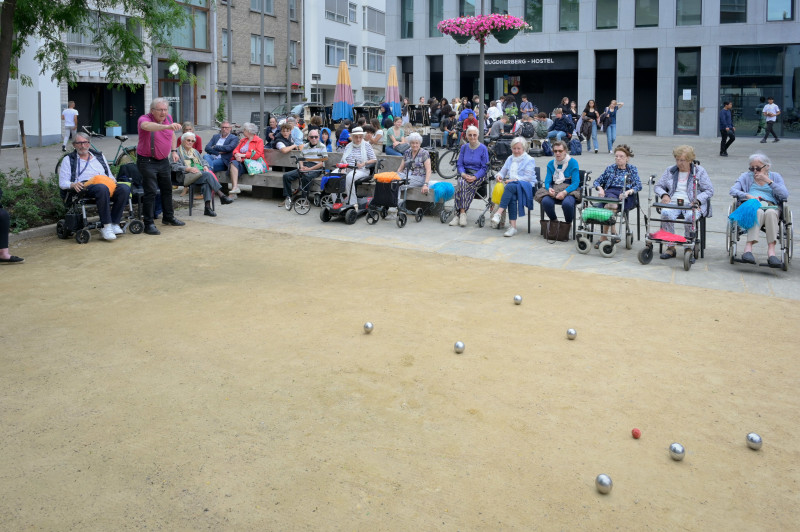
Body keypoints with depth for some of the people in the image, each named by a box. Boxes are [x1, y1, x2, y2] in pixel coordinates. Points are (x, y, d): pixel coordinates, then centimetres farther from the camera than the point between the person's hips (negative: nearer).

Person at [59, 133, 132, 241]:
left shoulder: (99, 156, 31)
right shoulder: (68, 160, 19)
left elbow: (110, 175, 30)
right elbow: (62, 183, 10)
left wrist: (112, 180, 4)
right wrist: (73, 185, -14)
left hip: (106, 183, 4)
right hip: (84, 187, -4)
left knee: (124, 188, -30)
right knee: (102, 188, -41)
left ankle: (114, 224, -31)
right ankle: (106, 227, -42)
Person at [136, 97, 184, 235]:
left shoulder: (168, 118, 2)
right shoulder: (144, 119, -19)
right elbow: (147, 126, -45)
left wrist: (173, 150, 19)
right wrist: (166, 126, -60)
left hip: (163, 160, 7)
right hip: (147, 161, -7)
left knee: (167, 189, 17)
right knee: (150, 192, -10)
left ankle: (168, 217, 34)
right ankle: (149, 224, -6)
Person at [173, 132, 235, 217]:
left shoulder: (195, 151, 33)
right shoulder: (178, 151, 11)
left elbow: (203, 161, 28)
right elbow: (174, 166, -3)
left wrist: (205, 166, 3)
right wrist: (188, 168, -16)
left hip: (201, 173, 5)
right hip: (188, 175, -5)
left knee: (207, 181, -33)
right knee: (208, 175, -32)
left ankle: (207, 207, -42)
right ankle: (222, 196, -36)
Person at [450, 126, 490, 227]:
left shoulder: (483, 148, -2)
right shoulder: (464, 147, 11)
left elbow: (485, 167, -4)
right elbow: (460, 164, 10)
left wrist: (475, 177, -19)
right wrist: (463, 174, -12)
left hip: (479, 175, -3)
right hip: (465, 173, 3)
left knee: (462, 185, -33)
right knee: (461, 183, -32)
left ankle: (459, 214, -32)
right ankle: (462, 213, -33)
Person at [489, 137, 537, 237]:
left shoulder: (529, 160, 4)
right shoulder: (510, 159, 25)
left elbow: (528, 177, -7)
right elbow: (503, 171, 24)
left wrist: (513, 180, -16)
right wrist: (499, 175, -2)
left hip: (526, 187, -4)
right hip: (513, 186, 4)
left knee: (510, 187, -37)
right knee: (512, 197, -34)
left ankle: (499, 213, -47)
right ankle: (513, 226, -42)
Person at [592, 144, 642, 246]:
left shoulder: (633, 169, 19)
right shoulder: (610, 168, 24)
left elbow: (638, 186, 5)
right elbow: (597, 181, 24)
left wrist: (628, 192, -16)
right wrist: (600, 188, -1)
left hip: (626, 196, -2)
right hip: (611, 192, 2)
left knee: (609, 205, -37)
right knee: (612, 204, -39)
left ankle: (603, 237, -32)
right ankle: (613, 231, -34)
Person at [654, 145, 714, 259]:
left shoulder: (699, 171, 8)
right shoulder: (670, 171, 17)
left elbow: (709, 190, 5)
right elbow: (658, 186, 20)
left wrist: (697, 200, -13)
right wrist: (664, 195, -4)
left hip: (692, 204, -2)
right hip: (673, 202, 2)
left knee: (690, 216, -37)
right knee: (665, 213, -33)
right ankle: (670, 247, -24)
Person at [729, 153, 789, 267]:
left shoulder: (775, 176, 20)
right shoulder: (746, 176, 22)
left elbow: (785, 195, 4)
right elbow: (733, 190, 5)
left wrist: (768, 181, -2)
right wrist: (748, 196, -12)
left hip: (771, 206, 1)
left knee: (770, 212, -38)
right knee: (759, 212, -39)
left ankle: (771, 251, -47)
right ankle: (748, 248, -51)